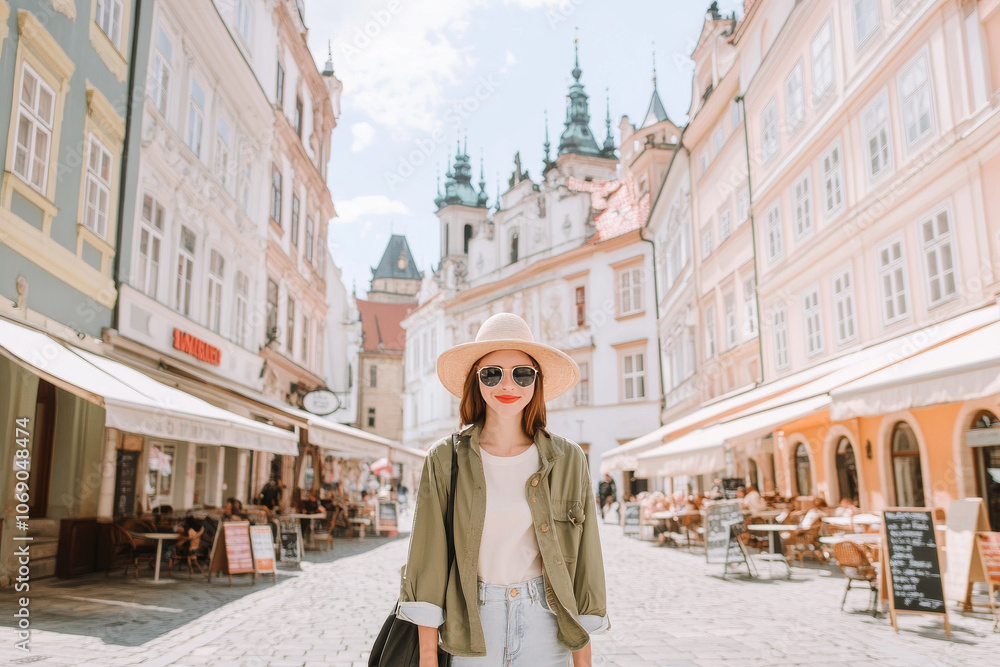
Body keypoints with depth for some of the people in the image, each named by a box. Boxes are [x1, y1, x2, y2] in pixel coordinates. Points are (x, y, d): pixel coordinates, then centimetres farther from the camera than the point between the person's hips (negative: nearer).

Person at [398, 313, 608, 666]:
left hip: (543, 624, 1)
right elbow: (428, 559, -4)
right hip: (473, 624, 0)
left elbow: (583, 563, 1)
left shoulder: (568, 460, -2)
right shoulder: (445, 459, -4)